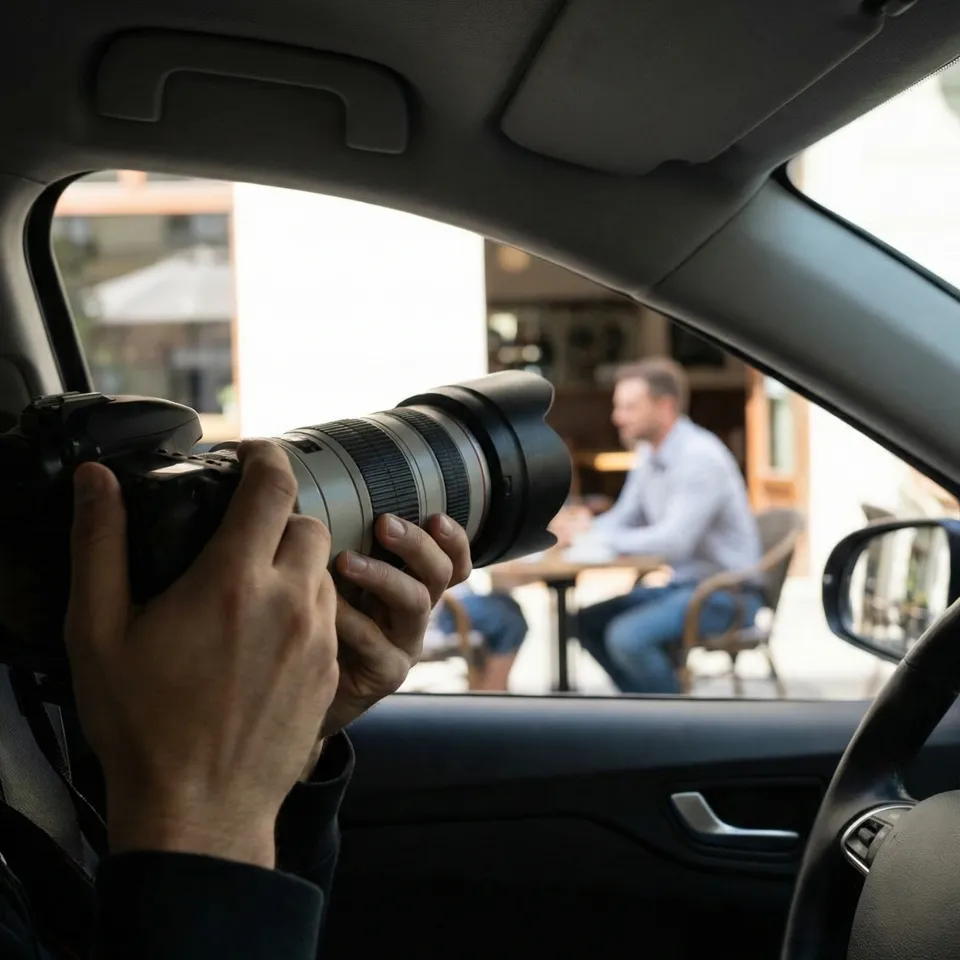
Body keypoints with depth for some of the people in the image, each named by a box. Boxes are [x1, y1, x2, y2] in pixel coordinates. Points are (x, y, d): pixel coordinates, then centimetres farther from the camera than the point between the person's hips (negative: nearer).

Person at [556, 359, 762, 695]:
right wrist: (582, 527, -9)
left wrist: (595, 535, -22)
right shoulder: (649, 455, 6)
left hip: (724, 593, -9)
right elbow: (623, 518, 13)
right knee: (588, 622, 5)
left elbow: (673, 540, -30)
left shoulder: (700, 458, -21)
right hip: (681, 584, 9)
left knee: (628, 636, -26)